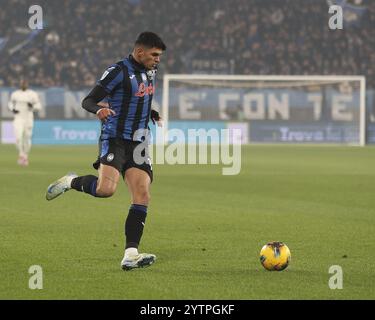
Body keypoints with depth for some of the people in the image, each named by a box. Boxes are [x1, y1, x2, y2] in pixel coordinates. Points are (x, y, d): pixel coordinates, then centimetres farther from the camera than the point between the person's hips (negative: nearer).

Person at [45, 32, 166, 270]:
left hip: (138, 143, 7)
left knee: (142, 197, -7)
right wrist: (99, 110, -32)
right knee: (106, 189, -26)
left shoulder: (150, 71, 15)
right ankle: (72, 182, 6)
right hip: (115, 139, -7)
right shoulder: (119, 71, -10)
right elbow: (88, 101, -11)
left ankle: (131, 255, -10)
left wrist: (151, 113, 21)